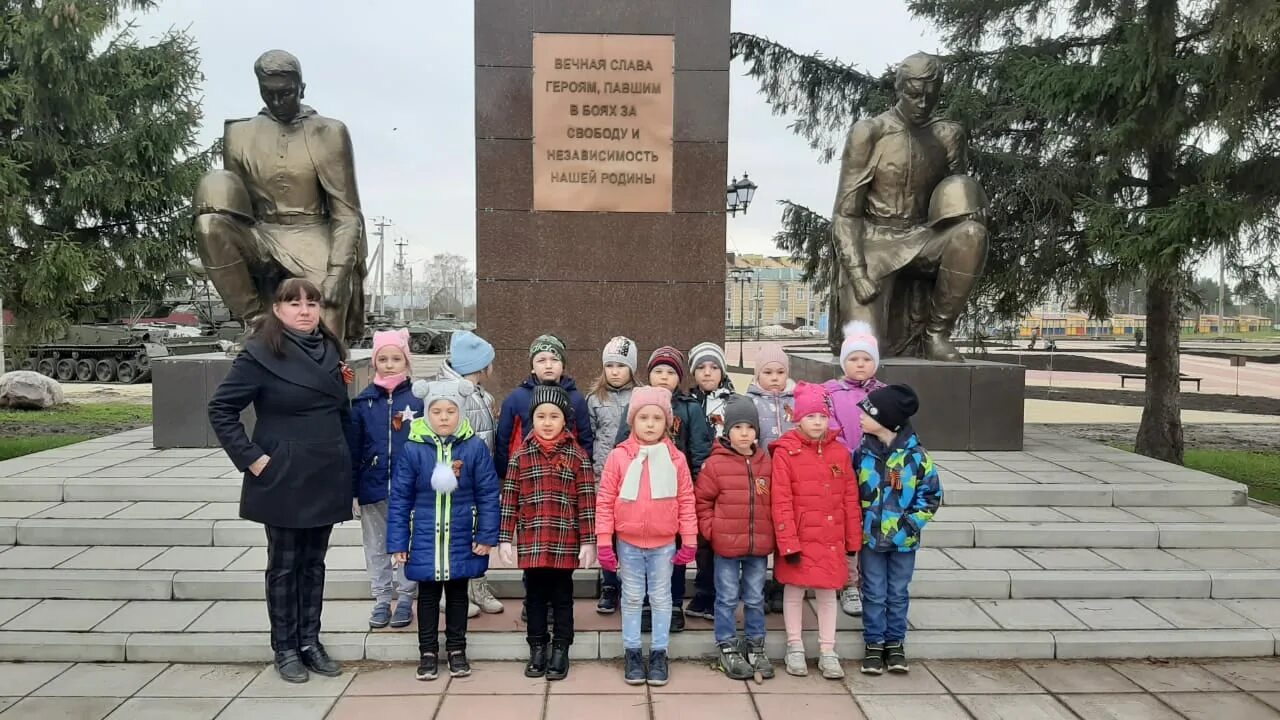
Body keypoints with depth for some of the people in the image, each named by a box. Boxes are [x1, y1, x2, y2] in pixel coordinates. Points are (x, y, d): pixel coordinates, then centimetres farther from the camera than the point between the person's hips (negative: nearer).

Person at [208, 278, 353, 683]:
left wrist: (348, 460, 10)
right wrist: (251, 458, -14)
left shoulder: (330, 351, 7)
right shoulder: (261, 353, -11)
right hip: (284, 479, -5)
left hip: (327, 478, 5)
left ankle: (310, 642, 25)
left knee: (314, 563, 14)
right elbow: (221, 409, -11)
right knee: (285, 565, 7)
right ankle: (285, 649, 20)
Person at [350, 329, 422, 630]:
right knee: (376, 546, 12)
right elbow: (353, 450, 3)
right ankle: (382, 599, 25)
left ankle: (405, 599, 23)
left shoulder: (419, 398, -5)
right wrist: (352, 491, 1)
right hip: (373, 489, 2)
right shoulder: (363, 402, 0)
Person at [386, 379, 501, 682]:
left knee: (457, 594, 15)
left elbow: (488, 495, -6)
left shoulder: (475, 447, -9)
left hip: (461, 540, 0)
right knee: (428, 596, 14)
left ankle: (457, 650, 30)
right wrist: (397, 542, -3)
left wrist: (487, 536, -8)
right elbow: (400, 499, -3)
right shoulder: (413, 449, -8)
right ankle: (428, 652, 28)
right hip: (425, 540, 0)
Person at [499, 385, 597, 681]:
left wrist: (588, 541, -6)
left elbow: (587, 501, -3)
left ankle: (560, 651, 21)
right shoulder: (521, 455, 2)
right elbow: (509, 499, 3)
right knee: (536, 596, 12)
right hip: (531, 541, 1)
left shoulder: (578, 456, -1)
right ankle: (537, 649, 25)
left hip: (565, 542, -1)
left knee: (562, 596, 10)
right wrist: (504, 538, 0)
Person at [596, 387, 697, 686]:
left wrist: (690, 540, -1)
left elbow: (686, 501, 0)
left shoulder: (675, 458, -5)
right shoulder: (619, 456, -8)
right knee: (632, 599, 12)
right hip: (628, 543, 0)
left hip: (664, 543, 1)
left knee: (661, 598, 12)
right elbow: (605, 500, -5)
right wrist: (604, 541, -7)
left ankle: (659, 653, 25)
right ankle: (632, 653, 25)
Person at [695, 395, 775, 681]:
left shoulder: (765, 463, 3)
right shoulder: (715, 463, -8)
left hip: (759, 545, 3)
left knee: (755, 599, 15)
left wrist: (769, 533, 5)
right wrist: (711, 530, -8)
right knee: (727, 598, 8)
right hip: (726, 544, -3)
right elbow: (701, 500, -3)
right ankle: (727, 648, 21)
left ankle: (755, 646, 29)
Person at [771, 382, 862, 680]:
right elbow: (781, 502, -11)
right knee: (794, 591, 11)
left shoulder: (840, 452, 3)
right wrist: (788, 543, -15)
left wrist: (854, 542, 6)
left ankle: (827, 652, 23)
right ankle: (795, 647, 26)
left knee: (828, 593, 11)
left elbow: (851, 499, 6)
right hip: (798, 538, -3)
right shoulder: (785, 453, -9)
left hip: (831, 540, 3)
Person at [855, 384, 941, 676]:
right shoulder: (863, 452, -4)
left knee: (898, 594, 13)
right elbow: (851, 492, 5)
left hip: (903, 540, -1)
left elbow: (931, 494, -4)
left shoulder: (916, 454, -10)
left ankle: (895, 644, 27)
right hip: (870, 538, 1)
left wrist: (909, 524, -11)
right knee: (874, 594, 9)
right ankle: (874, 644, 22)